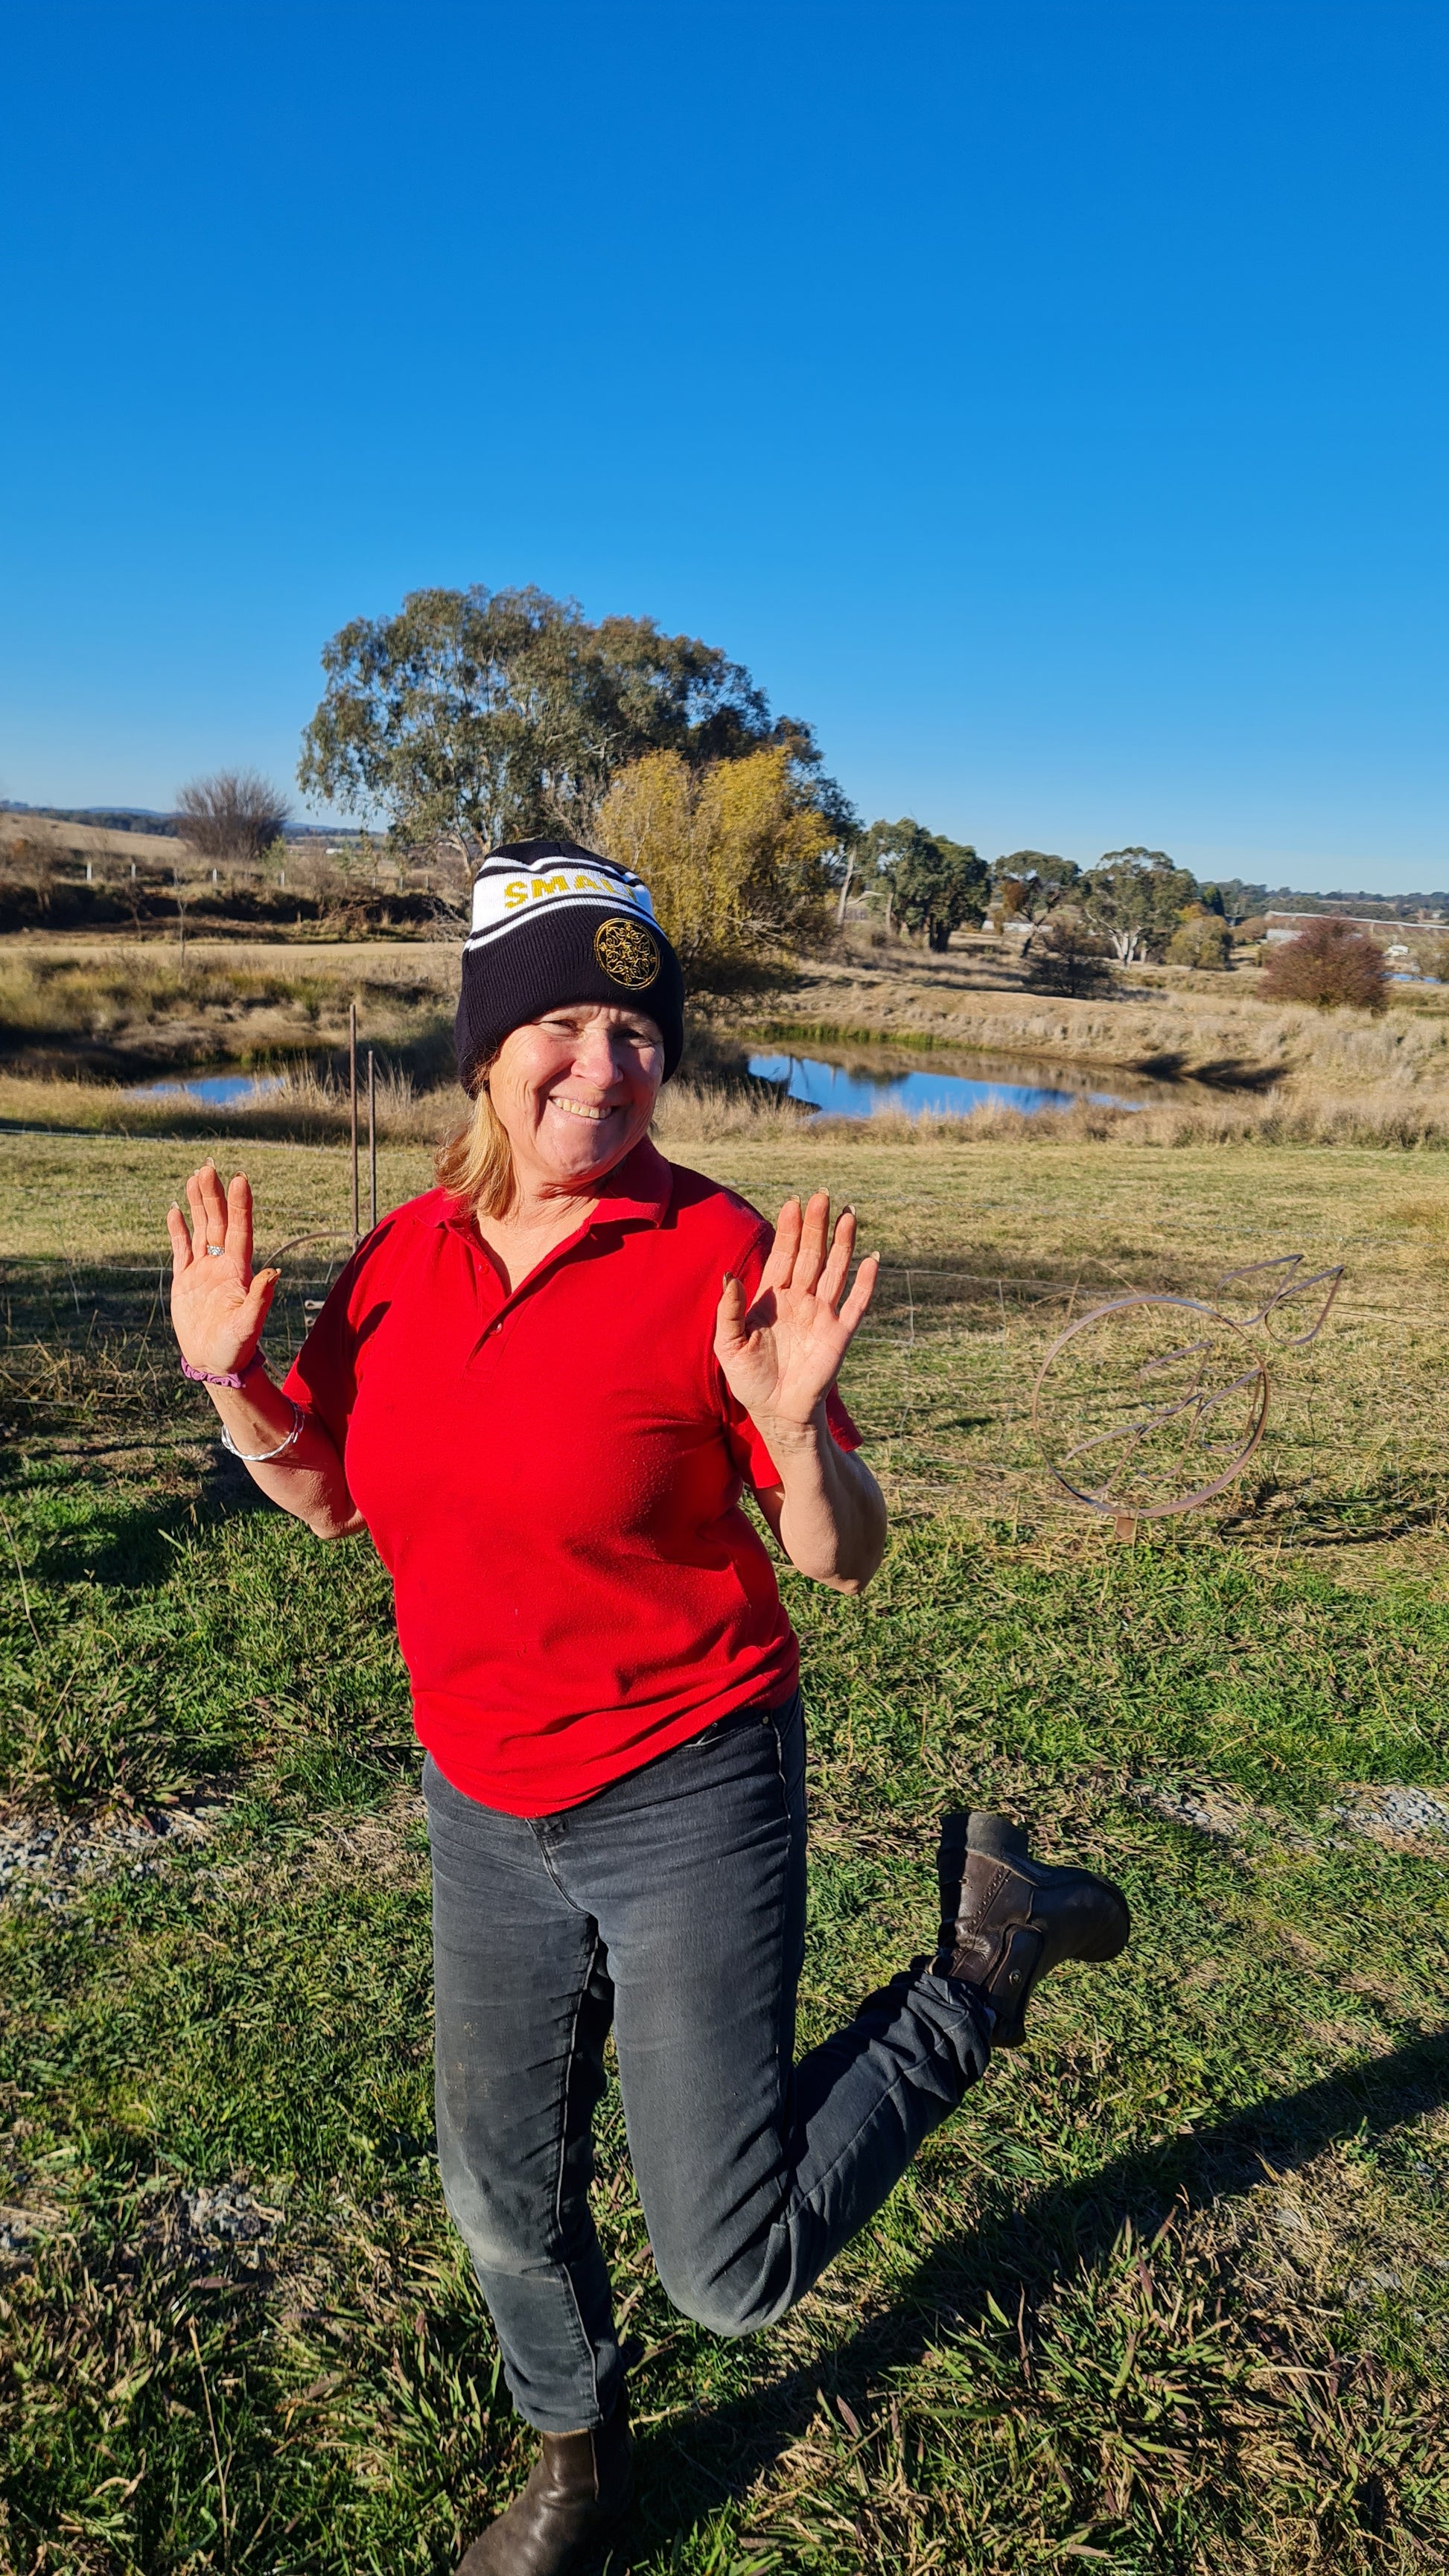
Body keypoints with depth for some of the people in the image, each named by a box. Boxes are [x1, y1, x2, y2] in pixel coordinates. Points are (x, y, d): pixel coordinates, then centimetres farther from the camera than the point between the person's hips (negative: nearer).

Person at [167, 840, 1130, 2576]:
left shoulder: (719, 1257, -18)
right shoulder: (405, 1256, -3)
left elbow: (843, 1562, -13)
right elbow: (336, 1500, 9)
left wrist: (797, 1423, -33)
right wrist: (232, 1382, -7)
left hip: (687, 1804, -5)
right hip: (483, 1813, 5)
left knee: (733, 2273, 5)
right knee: (503, 2197, 22)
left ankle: (987, 1953, 22)